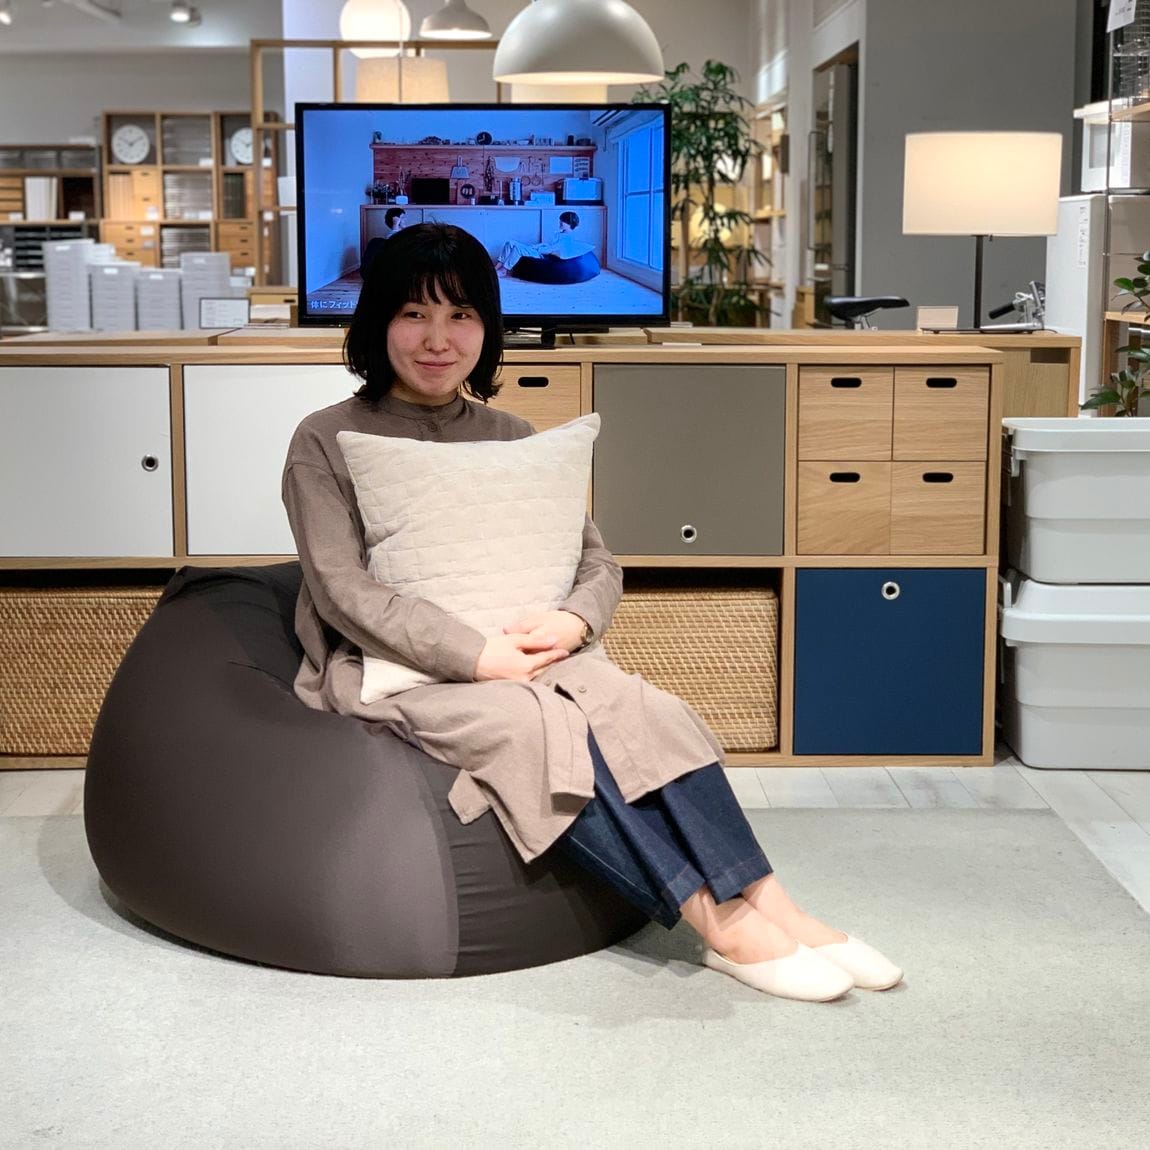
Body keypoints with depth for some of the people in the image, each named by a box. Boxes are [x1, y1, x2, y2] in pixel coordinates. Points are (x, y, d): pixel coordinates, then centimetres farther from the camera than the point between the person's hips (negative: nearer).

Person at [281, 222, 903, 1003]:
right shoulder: (327, 442, 1)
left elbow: (598, 563, 12)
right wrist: (477, 655, -21)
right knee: (538, 726, -33)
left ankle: (769, 906, -33)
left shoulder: (513, 439, 16)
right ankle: (719, 923, -35)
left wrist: (573, 623, -13)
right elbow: (344, 592, -10)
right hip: (393, 672, -4)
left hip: (520, 655, 4)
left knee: (642, 708, -26)